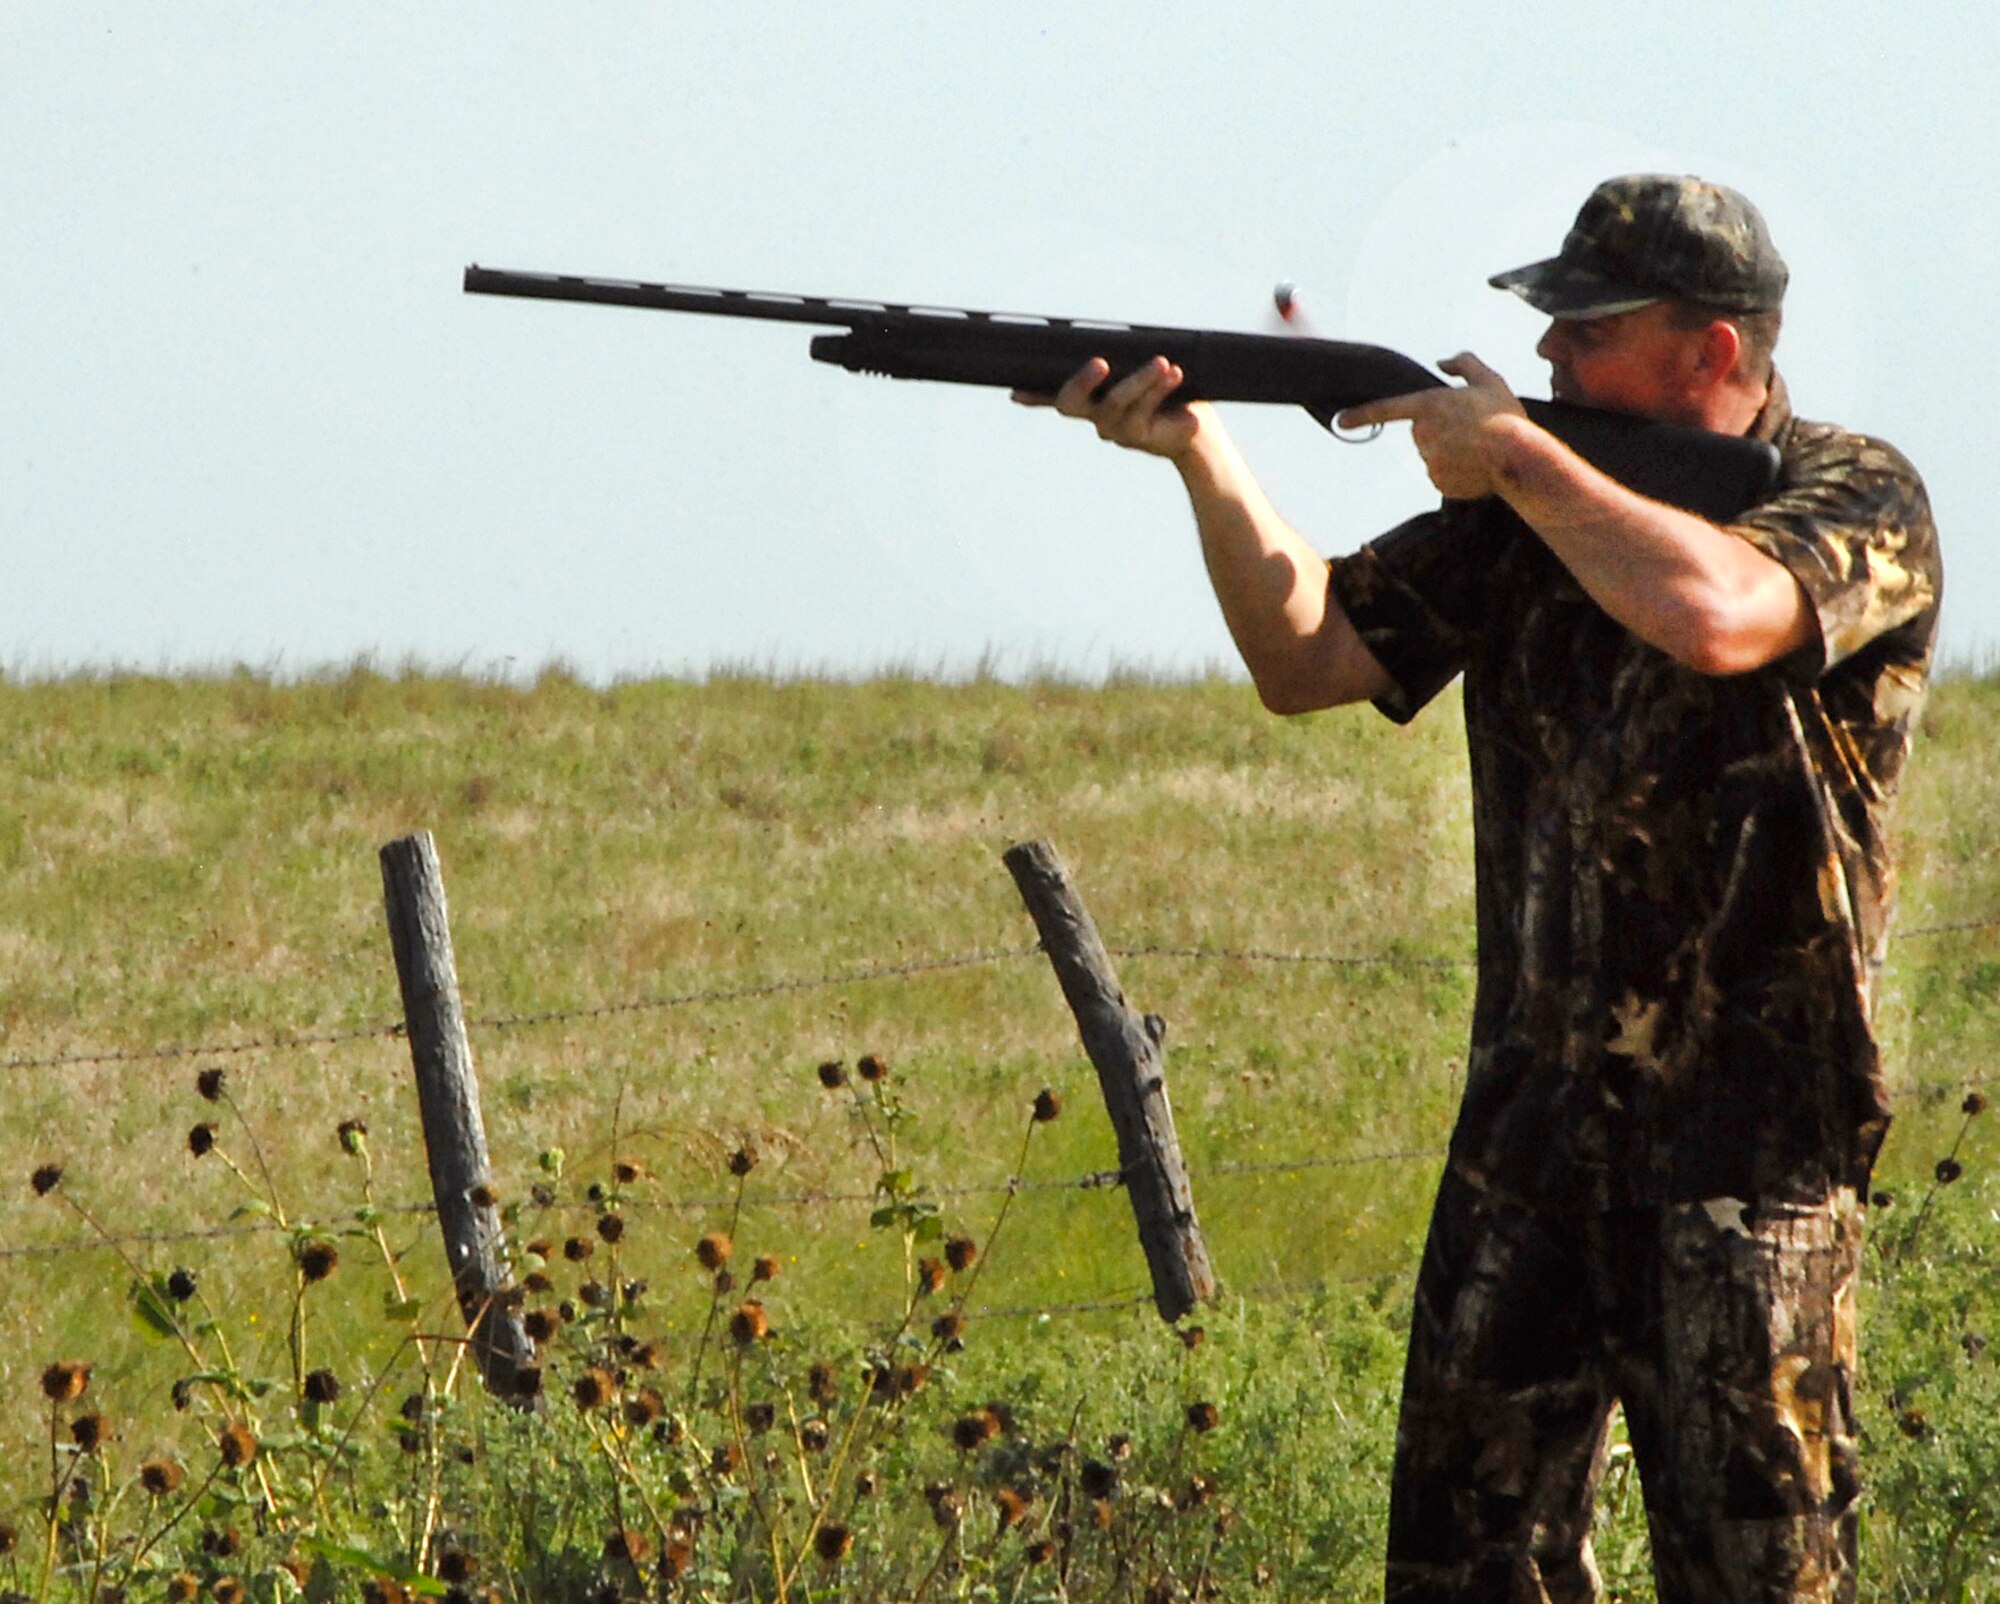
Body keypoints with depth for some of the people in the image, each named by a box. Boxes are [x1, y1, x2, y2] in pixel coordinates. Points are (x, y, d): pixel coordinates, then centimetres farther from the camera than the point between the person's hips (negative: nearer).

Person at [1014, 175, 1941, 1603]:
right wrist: (1202, 454, -6)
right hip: (1536, 1109, 6)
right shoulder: (1527, 507, 11)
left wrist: (1516, 454, -15)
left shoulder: (1858, 500, -7)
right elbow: (1309, 657, 8)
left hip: (1748, 1118, -6)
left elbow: (1716, 614, -28)